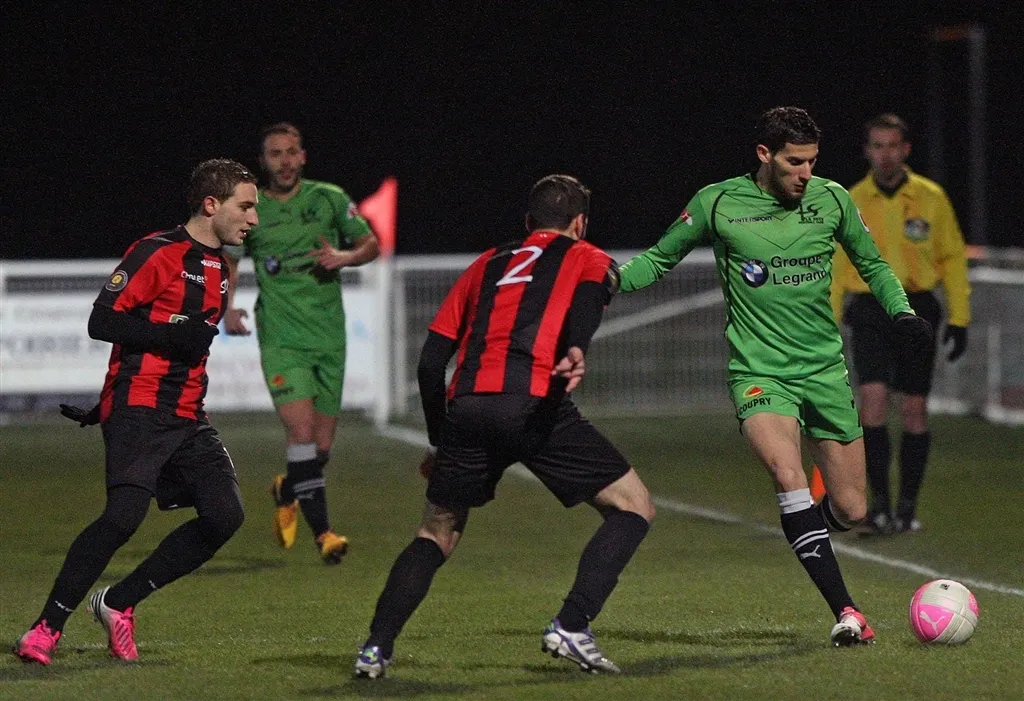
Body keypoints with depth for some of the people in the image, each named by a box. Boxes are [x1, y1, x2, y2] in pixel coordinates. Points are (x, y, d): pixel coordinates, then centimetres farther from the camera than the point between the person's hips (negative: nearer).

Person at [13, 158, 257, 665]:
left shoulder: (218, 268, 19)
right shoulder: (158, 253, -7)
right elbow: (102, 322, -12)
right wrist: (174, 336, -19)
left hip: (186, 418, 8)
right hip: (137, 409, -8)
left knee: (224, 515, -7)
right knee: (125, 512, -23)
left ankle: (118, 603, 4)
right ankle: (46, 627, -12)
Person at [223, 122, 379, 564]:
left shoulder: (329, 199, 4)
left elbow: (371, 245, 11)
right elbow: (228, 259, 18)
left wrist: (344, 257, -10)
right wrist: (228, 308, 3)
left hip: (329, 337, 2)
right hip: (281, 339, -2)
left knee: (322, 445, 5)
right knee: (301, 430, -19)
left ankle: (287, 491, 38)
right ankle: (322, 531, -16)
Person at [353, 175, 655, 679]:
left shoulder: (487, 264, 32)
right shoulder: (588, 259, 22)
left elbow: (431, 360, 26)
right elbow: (588, 296, -6)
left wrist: (439, 443, 34)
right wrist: (576, 350, -24)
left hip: (466, 409, 4)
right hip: (535, 406, -4)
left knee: (436, 535, 21)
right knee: (634, 506, 9)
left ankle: (375, 648, 10)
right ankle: (571, 627, -4)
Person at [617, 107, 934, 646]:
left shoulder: (831, 200, 2)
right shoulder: (717, 204, -4)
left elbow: (873, 265, 18)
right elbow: (658, 260, 9)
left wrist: (901, 312, 0)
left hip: (826, 370, 3)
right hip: (759, 373, -3)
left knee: (850, 509, 2)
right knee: (787, 475, -29)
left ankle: (806, 536, 40)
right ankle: (845, 610, -28)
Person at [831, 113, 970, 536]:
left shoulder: (931, 199, 2)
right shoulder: (850, 203, 2)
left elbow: (953, 258, 7)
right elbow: (834, 267, 6)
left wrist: (959, 318, 2)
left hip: (918, 311, 1)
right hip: (870, 314, -1)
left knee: (914, 411, 3)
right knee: (873, 402, -14)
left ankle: (908, 508, 13)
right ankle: (879, 504, -8)